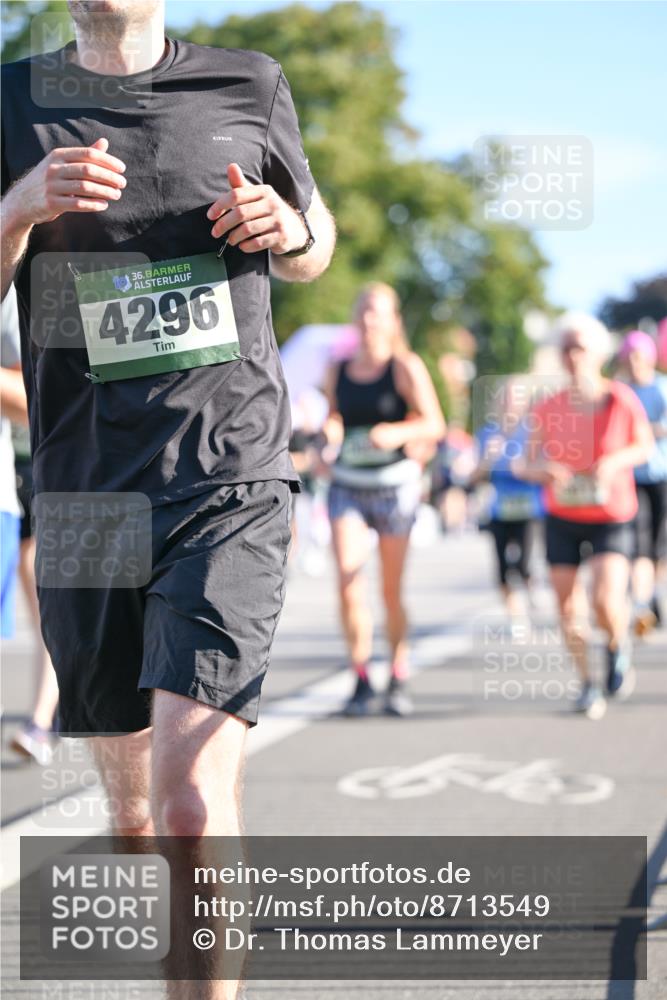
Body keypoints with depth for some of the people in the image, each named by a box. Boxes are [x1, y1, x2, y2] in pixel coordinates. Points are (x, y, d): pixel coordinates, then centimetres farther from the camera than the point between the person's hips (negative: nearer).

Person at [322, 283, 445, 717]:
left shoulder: (406, 368, -4)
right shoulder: (337, 372, 8)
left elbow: (435, 425, -9)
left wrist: (397, 432, -27)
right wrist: (329, 433, -2)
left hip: (395, 484, -2)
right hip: (347, 483, 3)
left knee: (392, 590, 5)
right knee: (348, 581, -13)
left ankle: (399, 680, 21)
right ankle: (361, 680, -4)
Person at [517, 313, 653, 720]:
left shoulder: (623, 400, -12)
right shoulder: (548, 409, -8)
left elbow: (646, 445, 3)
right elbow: (523, 464, -1)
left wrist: (616, 461, -17)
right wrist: (541, 469, -25)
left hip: (612, 518, -2)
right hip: (563, 518, 2)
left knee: (607, 601, -18)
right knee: (569, 610, 2)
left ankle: (618, 646, 17)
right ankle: (588, 683, 25)